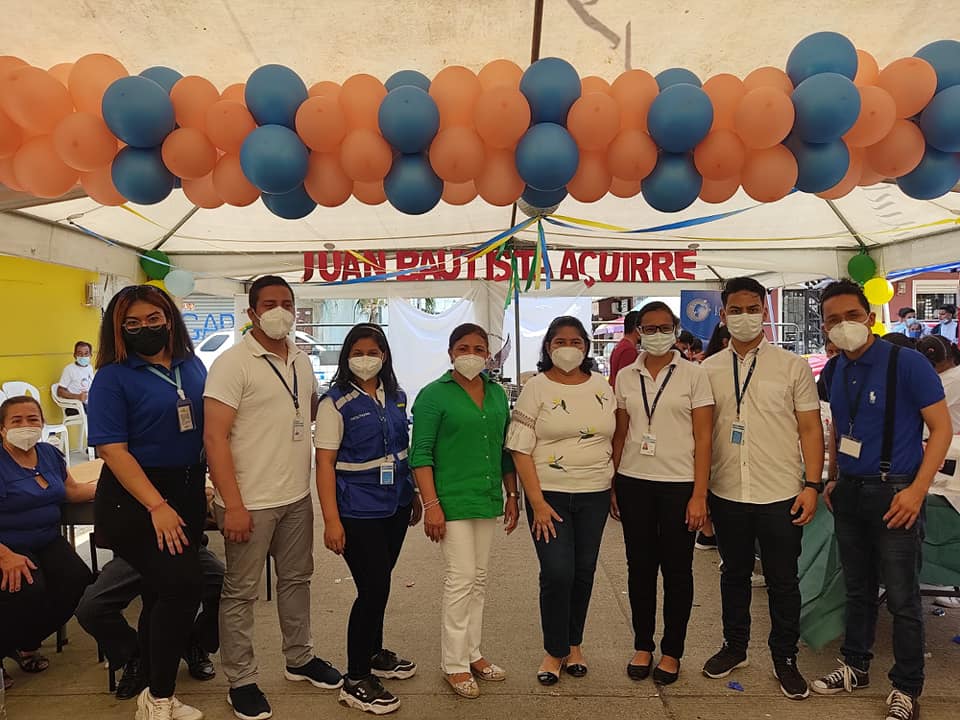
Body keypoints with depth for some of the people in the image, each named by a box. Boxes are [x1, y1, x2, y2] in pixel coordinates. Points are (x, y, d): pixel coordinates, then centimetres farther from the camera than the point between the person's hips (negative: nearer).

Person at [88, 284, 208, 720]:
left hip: (187, 491, 6)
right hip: (135, 497, -6)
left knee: (163, 590, 15)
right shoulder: (113, 377, -10)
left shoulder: (193, 366, 6)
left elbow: (208, 426, 14)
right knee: (183, 585, -14)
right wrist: (157, 506, -23)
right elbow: (112, 449, -16)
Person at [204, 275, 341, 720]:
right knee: (241, 592, 7)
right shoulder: (233, 363, -13)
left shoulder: (301, 360, 7)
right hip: (251, 502, -6)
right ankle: (241, 680, 24)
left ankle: (299, 659, 37)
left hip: (297, 497, 7)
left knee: (296, 579, 19)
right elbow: (214, 437, -17)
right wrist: (233, 505, -20)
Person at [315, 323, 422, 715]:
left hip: (395, 506, 6)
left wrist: (414, 495, 14)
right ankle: (355, 681, 12)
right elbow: (325, 463, -13)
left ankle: (374, 654, 38)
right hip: (359, 512, -6)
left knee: (378, 584, 18)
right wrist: (331, 520, -18)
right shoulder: (336, 403, -11)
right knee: (373, 589, -3)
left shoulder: (396, 397, 6)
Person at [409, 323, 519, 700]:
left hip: (488, 499, 6)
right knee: (461, 578, -3)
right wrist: (431, 504, -17)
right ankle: (453, 663, 13)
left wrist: (512, 495, 11)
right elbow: (421, 454, -11)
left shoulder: (497, 394, 9)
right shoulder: (434, 395, -7)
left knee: (479, 579, 14)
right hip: (452, 500, -6)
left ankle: (472, 652, 28)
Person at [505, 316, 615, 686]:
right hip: (550, 494, -3)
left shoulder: (602, 387, 6)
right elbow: (520, 449, -9)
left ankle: (574, 644, 31)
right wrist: (537, 502, -14)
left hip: (595, 494, 4)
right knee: (557, 573, -5)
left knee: (584, 572, 11)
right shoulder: (536, 388, -6)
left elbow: (615, 440, 14)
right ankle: (554, 651, 16)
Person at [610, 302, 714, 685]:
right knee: (640, 566, 10)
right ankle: (642, 646, 26)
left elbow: (703, 438, -5)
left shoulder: (694, 374, -2)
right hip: (634, 483, 3)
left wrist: (699, 495, -10)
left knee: (677, 570, 6)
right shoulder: (626, 377, 7)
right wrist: (611, 486, 7)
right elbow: (620, 435, 10)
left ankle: (672, 651, 23)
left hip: (679, 484, -2)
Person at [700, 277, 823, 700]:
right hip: (727, 493, 2)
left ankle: (785, 658, 28)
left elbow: (810, 429, 0)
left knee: (783, 581, 10)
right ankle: (734, 647, 34)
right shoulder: (709, 371, 3)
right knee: (734, 574, 16)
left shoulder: (792, 367, -1)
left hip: (781, 495, -2)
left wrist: (811, 485, -7)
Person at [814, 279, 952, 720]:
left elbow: (941, 428, -11)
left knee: (902, 598, 4)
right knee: (857, 589, 18)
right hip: (849, 493, 6)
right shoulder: (834, 372, 5)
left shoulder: (907, 363, -12)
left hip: (893, 493, -5)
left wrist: (917, 491, -17)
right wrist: (833, 478, 12)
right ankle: (855, 667, 34)